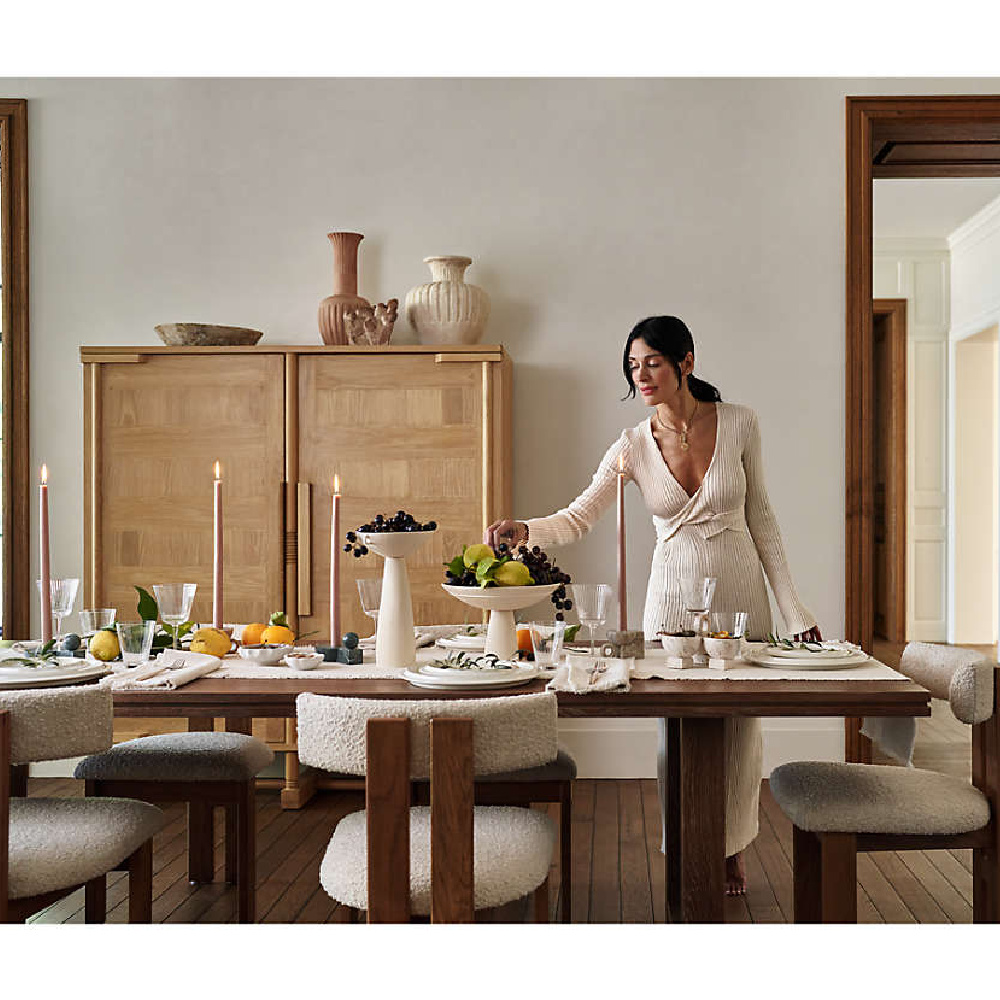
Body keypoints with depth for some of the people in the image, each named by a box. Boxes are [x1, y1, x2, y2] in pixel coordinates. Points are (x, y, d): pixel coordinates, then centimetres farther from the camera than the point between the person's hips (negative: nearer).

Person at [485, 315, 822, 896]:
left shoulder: (739, 424, -6)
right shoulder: (633, 447, -6)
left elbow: (761, 518, 2)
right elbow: (577, 520, -11)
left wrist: (793, 607, 1)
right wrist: (523, 530, -32)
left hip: (742, 594, 0)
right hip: (673, 596, 0)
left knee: (741, 726, 8)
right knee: (677, 729, 3)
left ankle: (733, 850, 32)